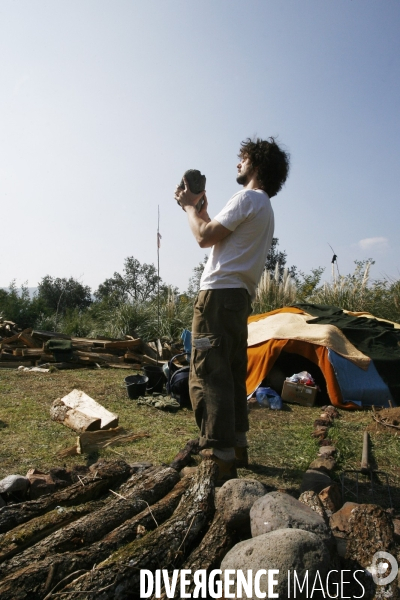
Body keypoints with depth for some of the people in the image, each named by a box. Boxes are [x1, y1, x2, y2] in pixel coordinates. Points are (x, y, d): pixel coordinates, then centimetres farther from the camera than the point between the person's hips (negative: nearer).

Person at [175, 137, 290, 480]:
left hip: (220, 294, -10)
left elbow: (205, 238, -10)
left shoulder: (248, 198, -5)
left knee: (208, 377, -11)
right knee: (232, 375, 14)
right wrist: (201, 209, 26)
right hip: (240, 297, 10)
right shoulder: (265, 207, 26)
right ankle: (238, 447, 24)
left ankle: (220, 458, -9)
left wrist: (189, 206, 6)